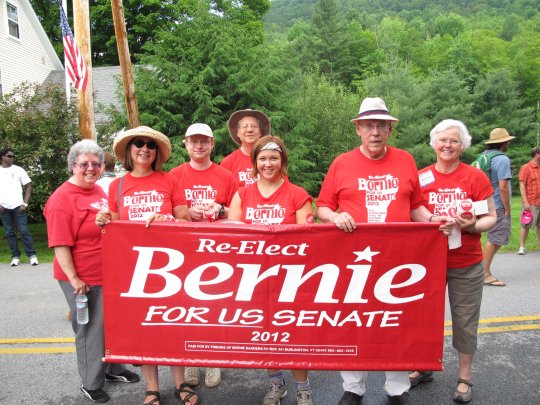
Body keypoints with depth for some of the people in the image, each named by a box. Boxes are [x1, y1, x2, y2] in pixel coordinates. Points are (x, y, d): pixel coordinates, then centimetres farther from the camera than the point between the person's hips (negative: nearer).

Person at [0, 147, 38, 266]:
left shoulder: (18, 170, 4)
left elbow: (28, 186, 3)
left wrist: (25, 203, -6)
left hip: (17, 206, -2)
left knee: (24, 230, -5)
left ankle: (32, 255, -3)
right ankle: (15, 256, 11)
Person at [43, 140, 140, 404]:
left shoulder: (99, 191, 6)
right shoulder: (61, 199, -18)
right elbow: (60, 245, -20)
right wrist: (74, 278, -20)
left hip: (110, 273, 8)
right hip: (83, 278, -7)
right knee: (90, 329, 9)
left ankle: (113, 369, 40)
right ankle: (91, 384, 29)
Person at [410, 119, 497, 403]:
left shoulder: (476, 177, -6)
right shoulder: (421, 178, -1)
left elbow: (491, 217, -3)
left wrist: (473, 226, -22)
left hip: (466, 265, -2)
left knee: (465, 321, 10)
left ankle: (465, 377, 30)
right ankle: (424, 367, 35)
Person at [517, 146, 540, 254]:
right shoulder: (525, 168, -7)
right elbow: (522, 186, -11)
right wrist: (525, 202, -17)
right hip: (530, 203, -6)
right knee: (526, 225, 0)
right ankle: (522, 247, 6)